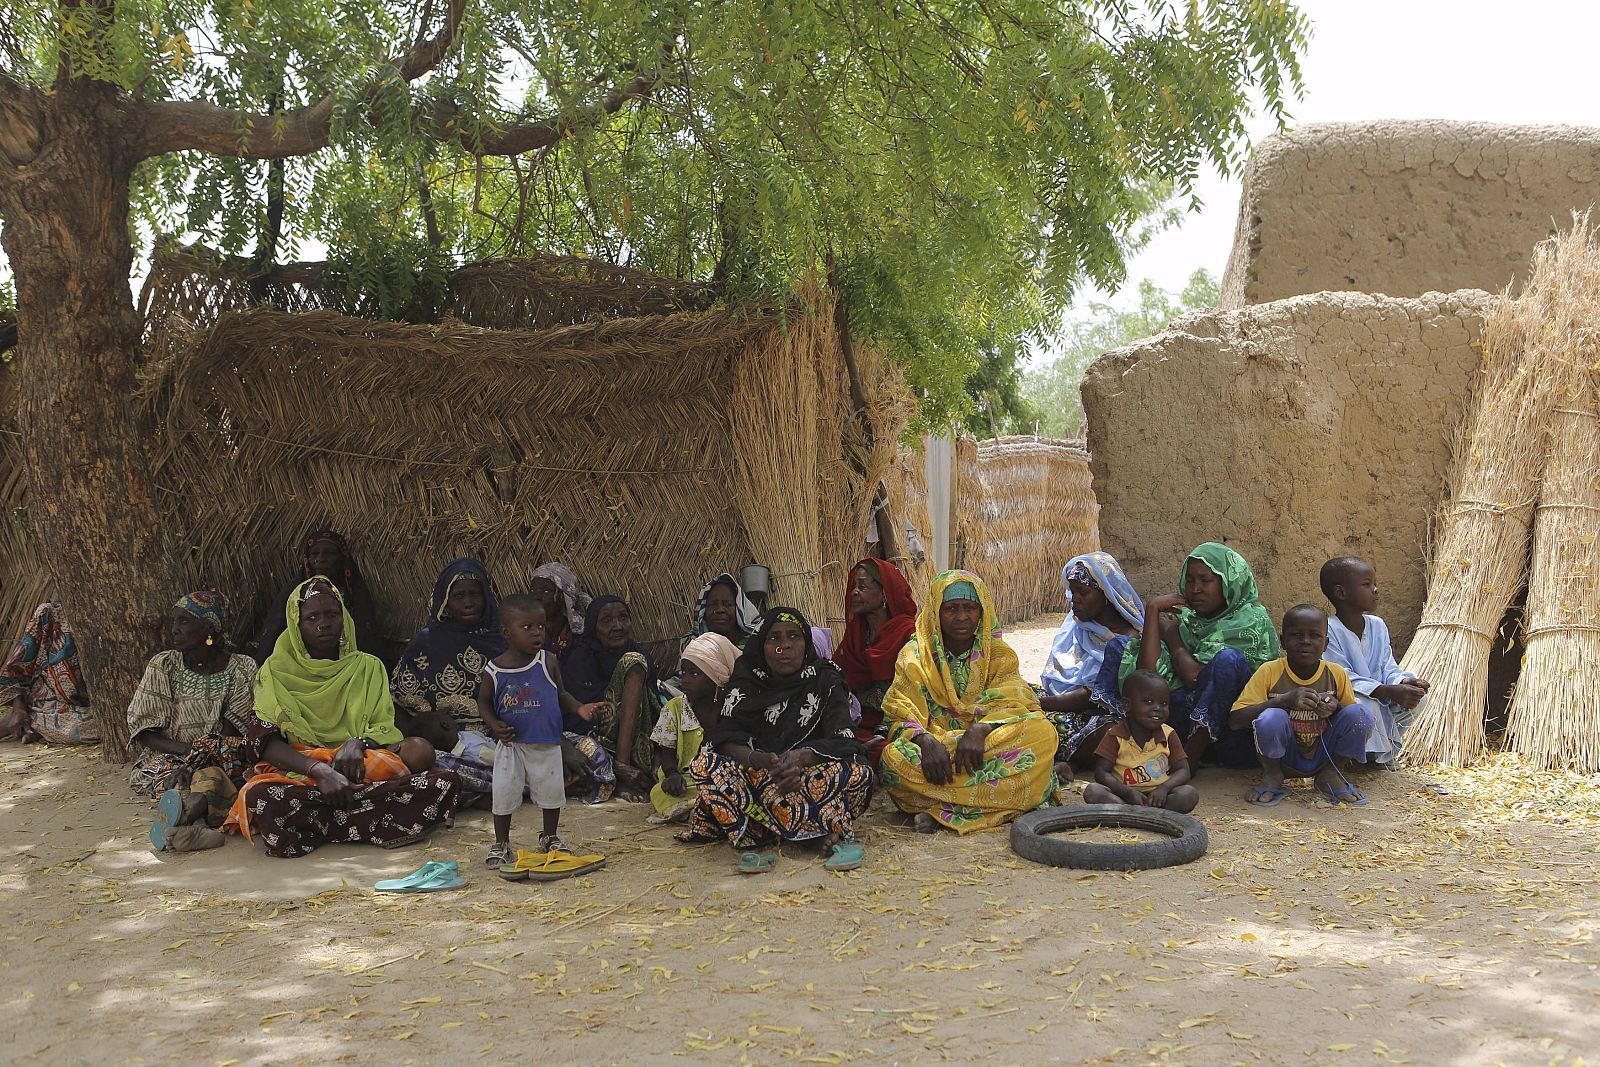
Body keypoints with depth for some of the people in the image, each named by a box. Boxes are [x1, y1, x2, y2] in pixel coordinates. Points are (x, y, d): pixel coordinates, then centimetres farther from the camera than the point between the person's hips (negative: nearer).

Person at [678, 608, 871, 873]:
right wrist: (761, 759, -35)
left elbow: (843, 739, -16)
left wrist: (802, 757, -37)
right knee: (707, 762, -26)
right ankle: (755, 840, -30)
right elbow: (724, 738, -13)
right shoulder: (746, 682, 0)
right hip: (756, 778, 2)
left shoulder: (825, 680, -3)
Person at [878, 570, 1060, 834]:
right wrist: (925, 740, -30)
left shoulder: (998, 654, 8)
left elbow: (1012, 702, -8)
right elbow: (901, 714, -6)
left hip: (986, 747, 2)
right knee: (894, 759, -34)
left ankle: (940, 809, -31)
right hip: (936, 749, -2)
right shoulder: (915, 656, 5)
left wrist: (980, 729, -30)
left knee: (1042, 732, -28)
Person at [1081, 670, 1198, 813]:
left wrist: (1164, 788, -22)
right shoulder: (1115, 736, -4)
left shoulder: (1169, 735, 3)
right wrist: (1129, 792, -24)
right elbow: (1101, 773, -9)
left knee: (1190, 794, -25)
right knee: (1092, 791, -29)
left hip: (1157, 795, 2)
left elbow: (1183, 771, 0)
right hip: (1123, 796, -2)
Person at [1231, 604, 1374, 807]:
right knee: (1271, 718, -33)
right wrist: (1284, 700, -28)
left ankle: (1330, 773, 4)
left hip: (1322, 757, 2)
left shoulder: (1336, 674, -4)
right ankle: (1271, 775, -3)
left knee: (1361, 714, -20)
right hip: (1283, 757, -2)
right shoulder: (1269, 672, -11)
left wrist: (1336, 707, -19)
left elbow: (1353, 719, 5)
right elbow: (1235, 720, -17)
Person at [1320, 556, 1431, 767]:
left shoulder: (1377, 626, 5)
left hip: (1379, 700, 8)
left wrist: (1403, 682, -24)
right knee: (1366, 706, -37)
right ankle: (1379, 755, -7)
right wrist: (1391, 692, -34)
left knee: (1416, 694, -10)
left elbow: (1388, 669, 2)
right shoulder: (1328, 629, -19)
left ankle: (1387, 747, 6)